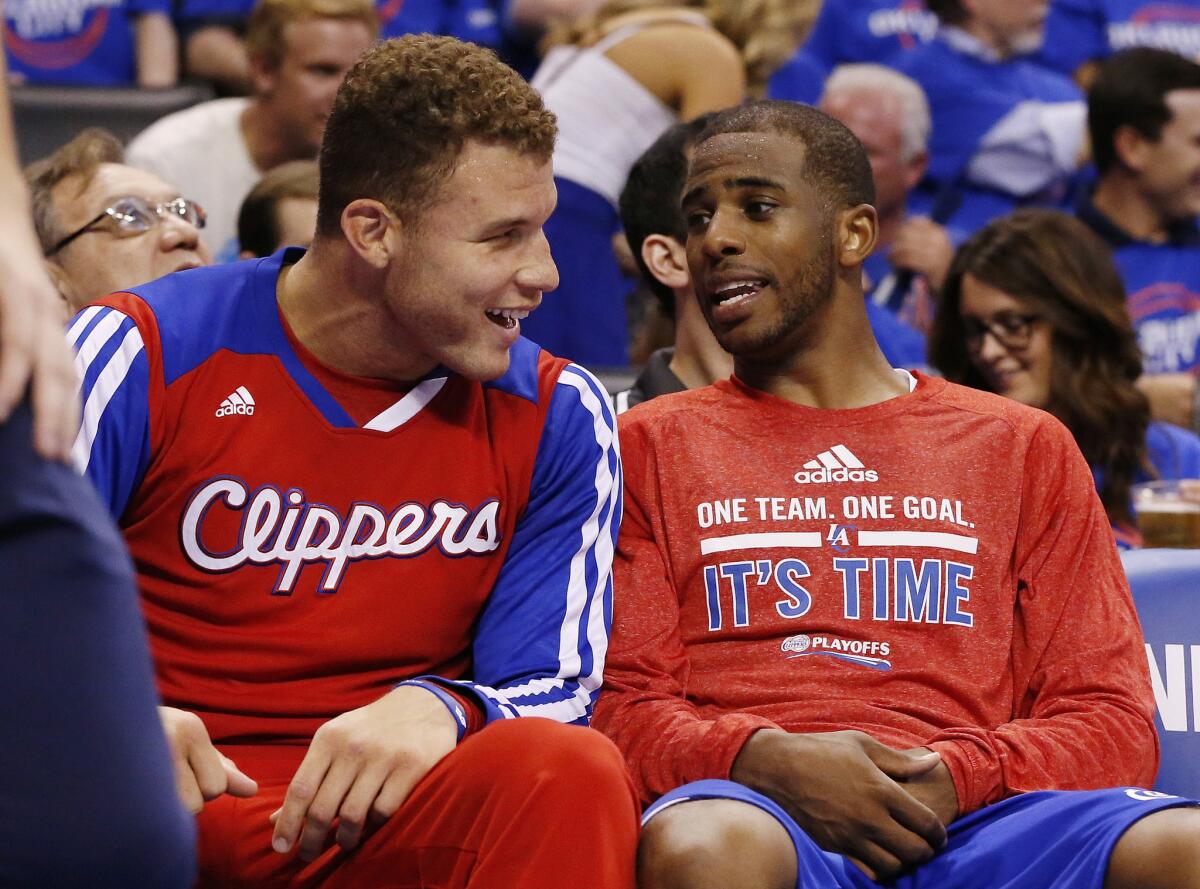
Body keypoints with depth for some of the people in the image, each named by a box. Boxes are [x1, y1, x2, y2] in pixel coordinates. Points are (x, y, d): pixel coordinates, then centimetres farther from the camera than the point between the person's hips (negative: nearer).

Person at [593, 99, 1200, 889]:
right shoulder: (652, 445, 20)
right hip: (759, 813, -1)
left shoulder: (1024, 447, 22)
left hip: (969, 815, 1)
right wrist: (766, 760, -14)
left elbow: (1113, 722, 13)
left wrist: (957, 774, -9)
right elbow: (621, 710, 9)